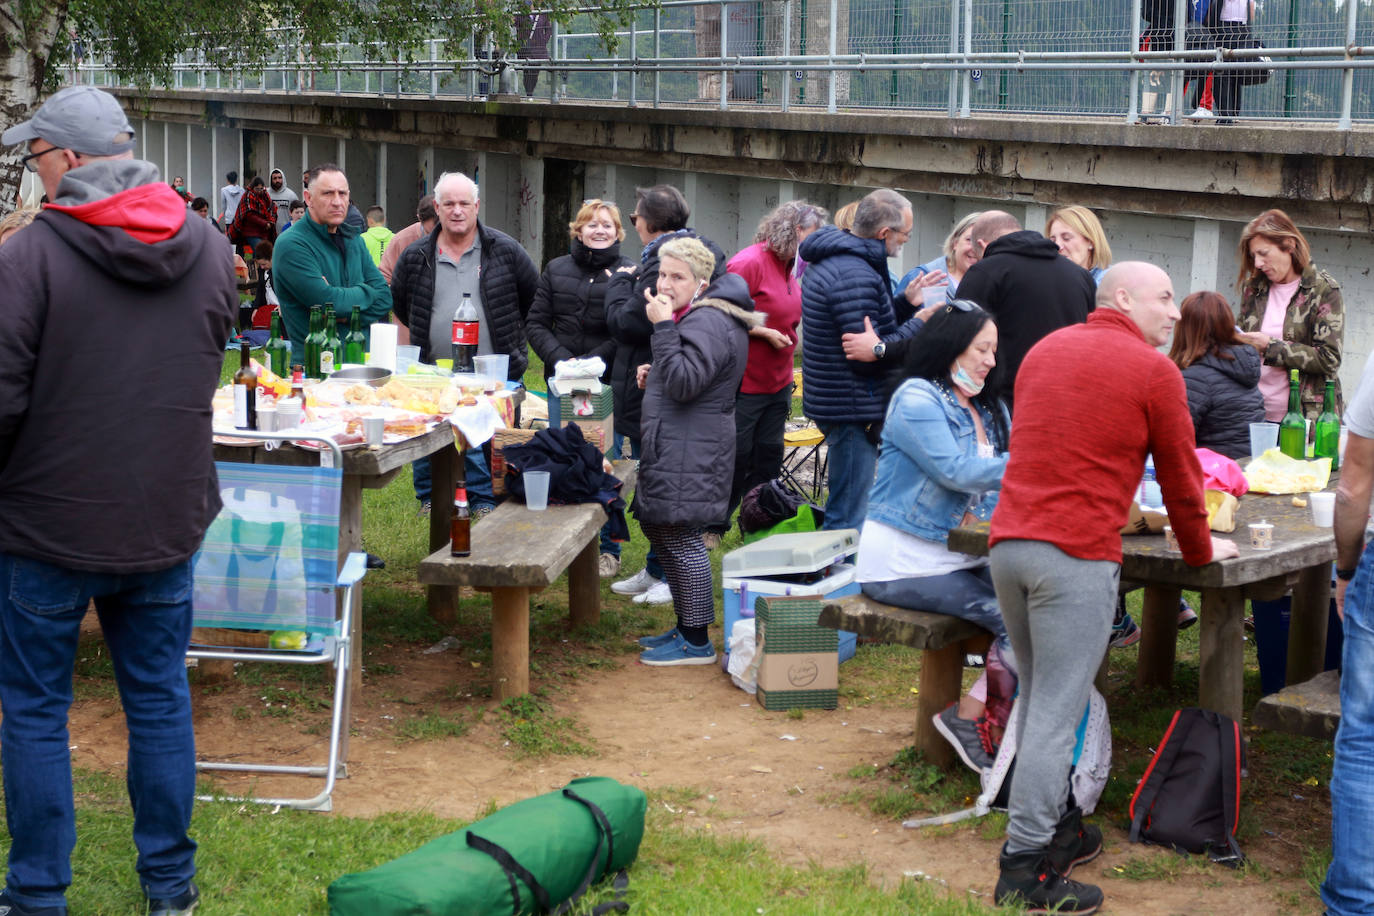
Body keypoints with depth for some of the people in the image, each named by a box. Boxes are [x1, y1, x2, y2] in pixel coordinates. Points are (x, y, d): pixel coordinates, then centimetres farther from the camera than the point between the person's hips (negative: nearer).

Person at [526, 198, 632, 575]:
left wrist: (594, 359, -16)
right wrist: (562, 359, -7)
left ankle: (607, 550, 9)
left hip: (609, 384, -3)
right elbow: (537, 324, 9)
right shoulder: (556, 270, 12)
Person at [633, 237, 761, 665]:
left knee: (680, 538, -8)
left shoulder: (707, 323, -16)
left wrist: (663, 327, -25)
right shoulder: (698, 317, 19)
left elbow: (684, 384, -26)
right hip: (672, 449, 11)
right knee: (659, 531, 17)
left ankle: (697, 642, -2)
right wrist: (654, 375, 13)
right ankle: (686, 627, 26)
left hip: (690, 456, -11)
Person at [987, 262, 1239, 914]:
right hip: (1079, 555, -7)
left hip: (1007, 543, 7)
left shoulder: (1043, 350, 19)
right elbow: (1179, 474, 5)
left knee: (1037, 699, 18)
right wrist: (1199, 551, 22)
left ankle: (1056, 827, 25)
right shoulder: (1153, 371, 0)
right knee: (1057, 712, -6)